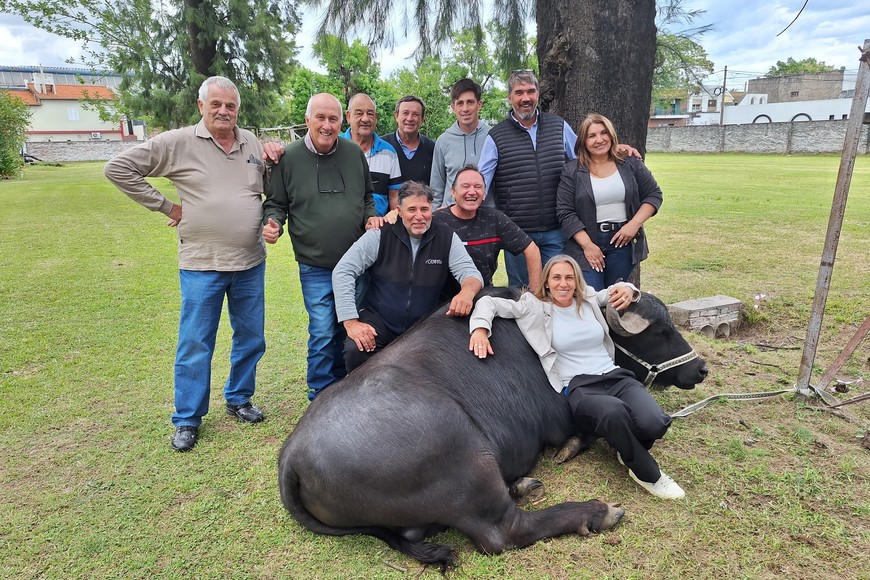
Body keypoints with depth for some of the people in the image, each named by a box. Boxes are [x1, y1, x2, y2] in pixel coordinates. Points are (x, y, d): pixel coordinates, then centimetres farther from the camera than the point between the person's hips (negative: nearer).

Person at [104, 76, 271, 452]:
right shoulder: (178, 143, -5)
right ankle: (187, 420, 20)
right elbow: (119, 168, -4)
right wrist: (165, 206, -6)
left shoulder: (252, 143, 7)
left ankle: (239, 400, 33)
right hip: (201, 264, -4)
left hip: (251, 262, 4)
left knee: (251, 337, 13)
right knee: (195, 344, 4)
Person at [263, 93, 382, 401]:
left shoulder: (355, 153, 4)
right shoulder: (289, 157, -4)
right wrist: (272, 223, -16)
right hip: (315, 267, -3)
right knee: (323, 334, -3)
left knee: (348, 330, 15)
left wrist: (370, 216, -2)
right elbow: (275, 203, 4)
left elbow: (367, 197, 17)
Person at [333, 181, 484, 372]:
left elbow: (471, 273, -4)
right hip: (378, 320, -1)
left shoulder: (447, 238, 0)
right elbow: (343, 271, -9)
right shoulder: (381, 234, -6)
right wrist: (351, 322, -18)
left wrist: (467, 292, -31)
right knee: (355, 350, -30)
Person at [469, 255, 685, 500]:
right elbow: (489, 302, -1)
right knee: (614, 411, -39)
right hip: (579, 388, -4)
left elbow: (618, 291, 30)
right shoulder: (536, 307, 3)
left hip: (616, 377, 4)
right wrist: (480, 328, -21)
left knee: (654, 423, -27)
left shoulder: (588, 299, 14)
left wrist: (627, 290, 5)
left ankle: (628, 450, 11)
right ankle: (649, 475, -10)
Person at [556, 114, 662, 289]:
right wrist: (587, 245, -13)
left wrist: (635, 224, -6)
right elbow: (565, 212, -6)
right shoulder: (571, 171, -1)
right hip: (586, 244, -2)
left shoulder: (630, 164, 5)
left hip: (622, 241, 2)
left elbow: (654, 195, 10)